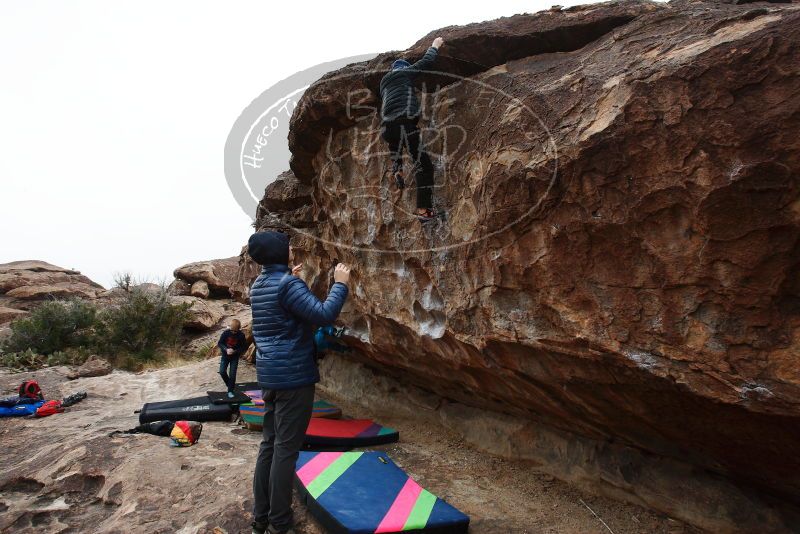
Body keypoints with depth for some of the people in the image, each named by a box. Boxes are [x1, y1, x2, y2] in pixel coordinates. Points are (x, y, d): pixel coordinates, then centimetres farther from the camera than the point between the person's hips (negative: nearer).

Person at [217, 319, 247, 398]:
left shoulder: (241, 335, -16)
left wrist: (235, 351, -23)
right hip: (225, 355, 1)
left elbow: (244, 346, -8)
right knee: (222, 371, -10)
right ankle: (230, 384, 16)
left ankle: (230, 391, 8)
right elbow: (220, 343, -6)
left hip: (235, 357, -1)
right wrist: (226, 349, -24)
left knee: (232, 374, -4)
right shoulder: (226, 333, -15)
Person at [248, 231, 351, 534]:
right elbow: (323, 315, -25)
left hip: (270, 375, 9)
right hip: (293, 376, -9)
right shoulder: (287, 284, -17)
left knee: (270, 444, 15)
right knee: (286, 449, -2)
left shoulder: (259, 285, 11)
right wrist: (340, 284, -14)